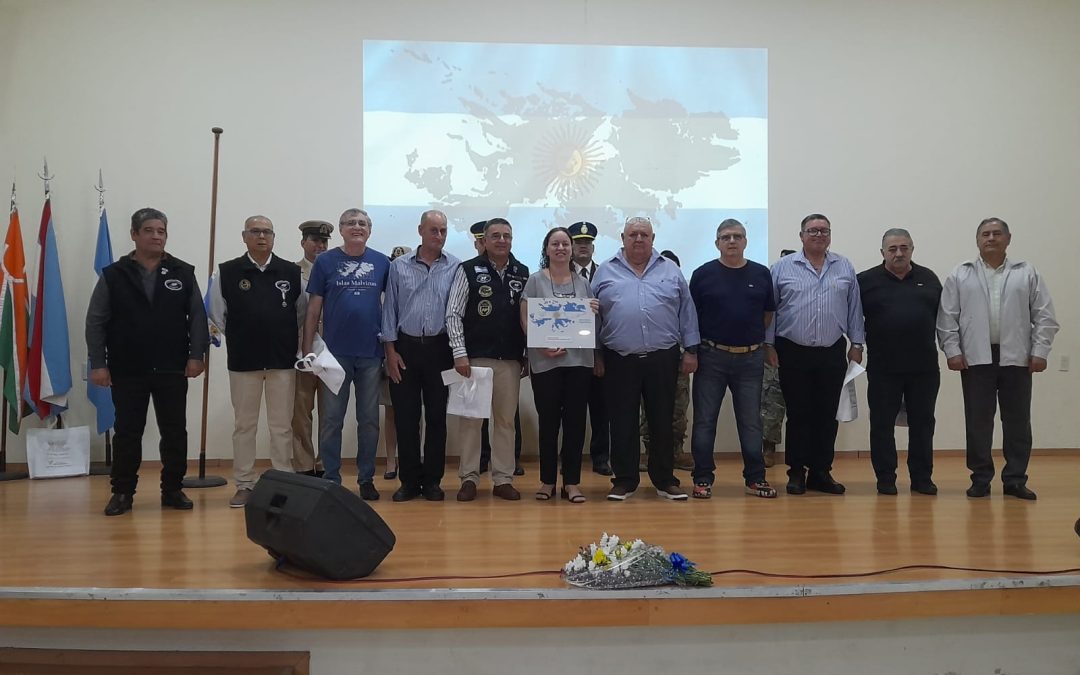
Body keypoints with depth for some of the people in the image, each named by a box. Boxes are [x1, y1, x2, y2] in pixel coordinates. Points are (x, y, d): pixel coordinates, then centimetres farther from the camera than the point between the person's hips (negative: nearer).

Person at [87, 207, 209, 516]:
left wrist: (196, 355, -5)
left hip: (172, 370, 1)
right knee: (127, 433, 6)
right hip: (127, 371, -1)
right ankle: (122, 492, 17)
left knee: (175, 432, 5)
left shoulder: (184, 273, 3)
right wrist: (97, 363, -5)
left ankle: (173, 489, 17)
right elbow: (96, 322, 1)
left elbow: (197, 317, 3)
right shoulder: (113, 275, 1)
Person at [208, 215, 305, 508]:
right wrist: (239, 339, 9)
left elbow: (301, 312, 11)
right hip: (242, 361, 0)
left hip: (282, 360, 0)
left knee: (282, 425, 6)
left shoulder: (291, 272, 2)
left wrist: (287, 339, 9)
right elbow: (218, 314, 8)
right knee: (244, 424, 7)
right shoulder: (227, 272, 0)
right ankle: (244, 485, 16)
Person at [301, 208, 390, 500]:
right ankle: (331, 480, 13)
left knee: (369, 419, 8)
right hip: (335, 352, -1)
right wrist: (307, 350, -1)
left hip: (371, 353, 1)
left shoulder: (382, 263, 5)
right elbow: (313, 309, 2)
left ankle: (367, 479, 19)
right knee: (331, 419, 3)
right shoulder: (325, 262, 2)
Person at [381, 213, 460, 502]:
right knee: (405, 417, 3)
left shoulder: (455, 268, 1)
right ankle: (409, 480, 13)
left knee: (436, 416, 6)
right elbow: (390, 309, 5)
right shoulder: (399, 266, 5)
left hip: (439, 348, 0)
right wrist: (390, 350, -2)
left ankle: (432, 480, 16)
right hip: (405, 347, 1)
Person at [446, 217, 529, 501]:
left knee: (506, 419, 7)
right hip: (475, 357, -3)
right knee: (471, 418, 2)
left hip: (510, 360, 3)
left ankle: (503, 479, 15)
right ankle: (469, 478, 11)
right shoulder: (468, 270, -1)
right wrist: (460, 354, -10)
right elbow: (453, 315, -3)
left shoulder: (523, 273, 8)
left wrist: (528, 354, 6)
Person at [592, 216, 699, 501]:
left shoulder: (670, 271, 9)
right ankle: (624, 481, 16)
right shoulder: (605, 272, 7)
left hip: (663, 360, 1)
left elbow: (687, 312, 9)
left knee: (662, 422, 7)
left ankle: (665, 480, 18)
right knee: (622, 424, 5)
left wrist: (691, 350, 3)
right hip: (619, 361, 0)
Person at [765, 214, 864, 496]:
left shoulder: (845, 268, 9)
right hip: (793, 353, -2)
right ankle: (797, 472, 13)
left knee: (827, 415, 6)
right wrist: (769, 345, -2)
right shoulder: (782, 267, 2)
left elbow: (854, 308, 10)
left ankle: (821, 472, 16)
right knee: (798, 415, 4)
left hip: (832, 354, 2)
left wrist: (857, 343, 6)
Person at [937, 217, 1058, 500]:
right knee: (977, 421, 3)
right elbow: (947, 317, 2)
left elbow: (1044, 317, 4)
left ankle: (1015, 479, 15)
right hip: (976, 358, 0)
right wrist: (952, 350, -6)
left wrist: (1039, 351, -4)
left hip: (1016, 358, 1)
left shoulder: (1028, 273, 7)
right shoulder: (960, 275, 6)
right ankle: (981, 479, 13)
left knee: (1017, 421, 4)